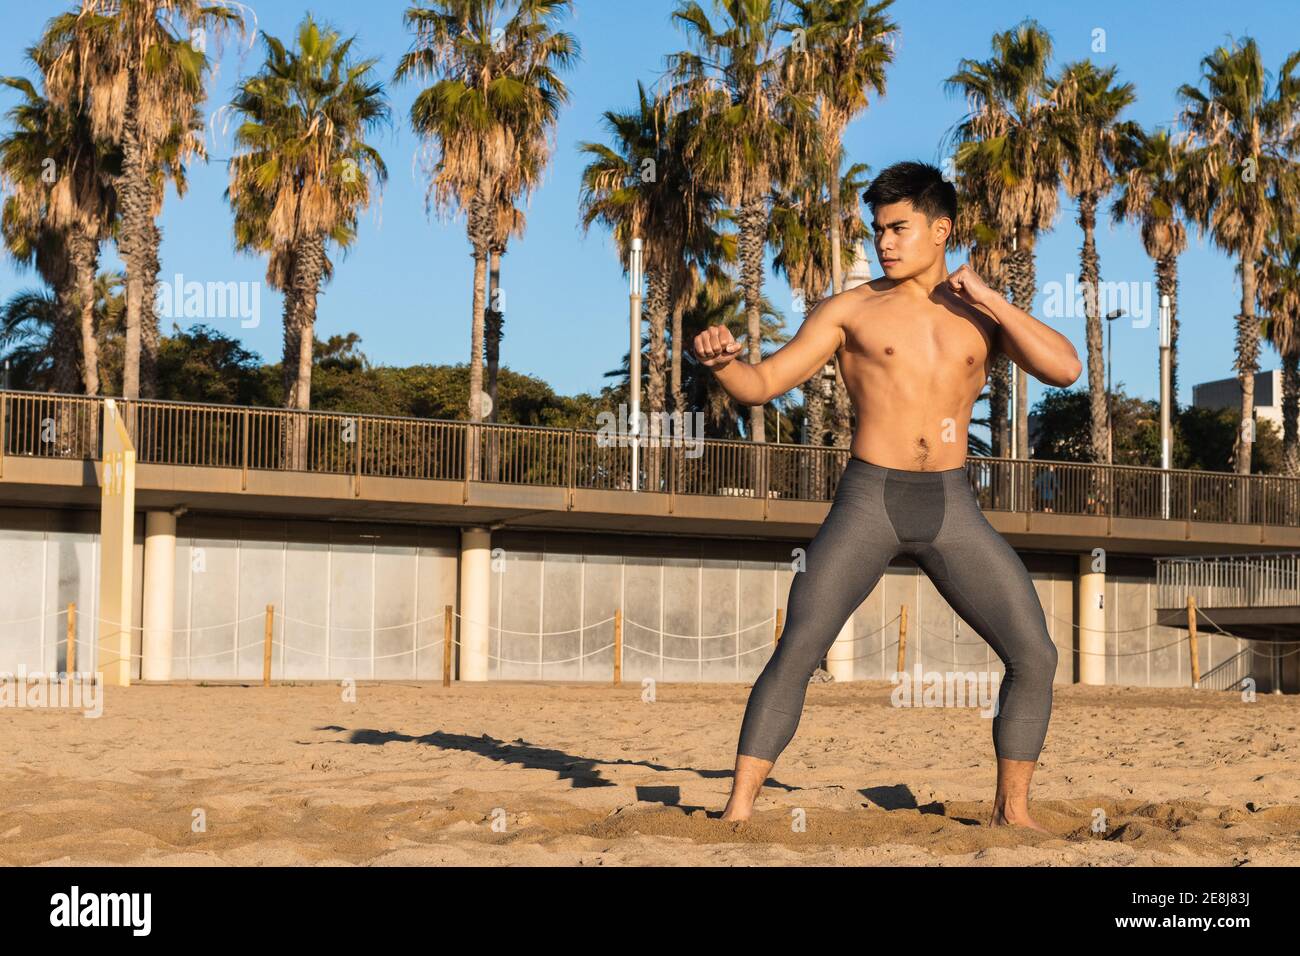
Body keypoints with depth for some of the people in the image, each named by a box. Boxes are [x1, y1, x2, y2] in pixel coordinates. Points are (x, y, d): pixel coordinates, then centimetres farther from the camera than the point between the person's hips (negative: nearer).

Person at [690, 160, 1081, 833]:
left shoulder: (983, 315, 9)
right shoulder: (852, 310, 3)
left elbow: (1066, 369, -5)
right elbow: (761, 385, -1)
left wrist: (988, 297, -7)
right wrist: (720, 361, -24)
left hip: (951, 506, 2)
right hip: (868, 501, -2)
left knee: (1035, 656, -4)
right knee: (796, 652, -15)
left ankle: (1012, 810, 12)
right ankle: (738, 812, -9)